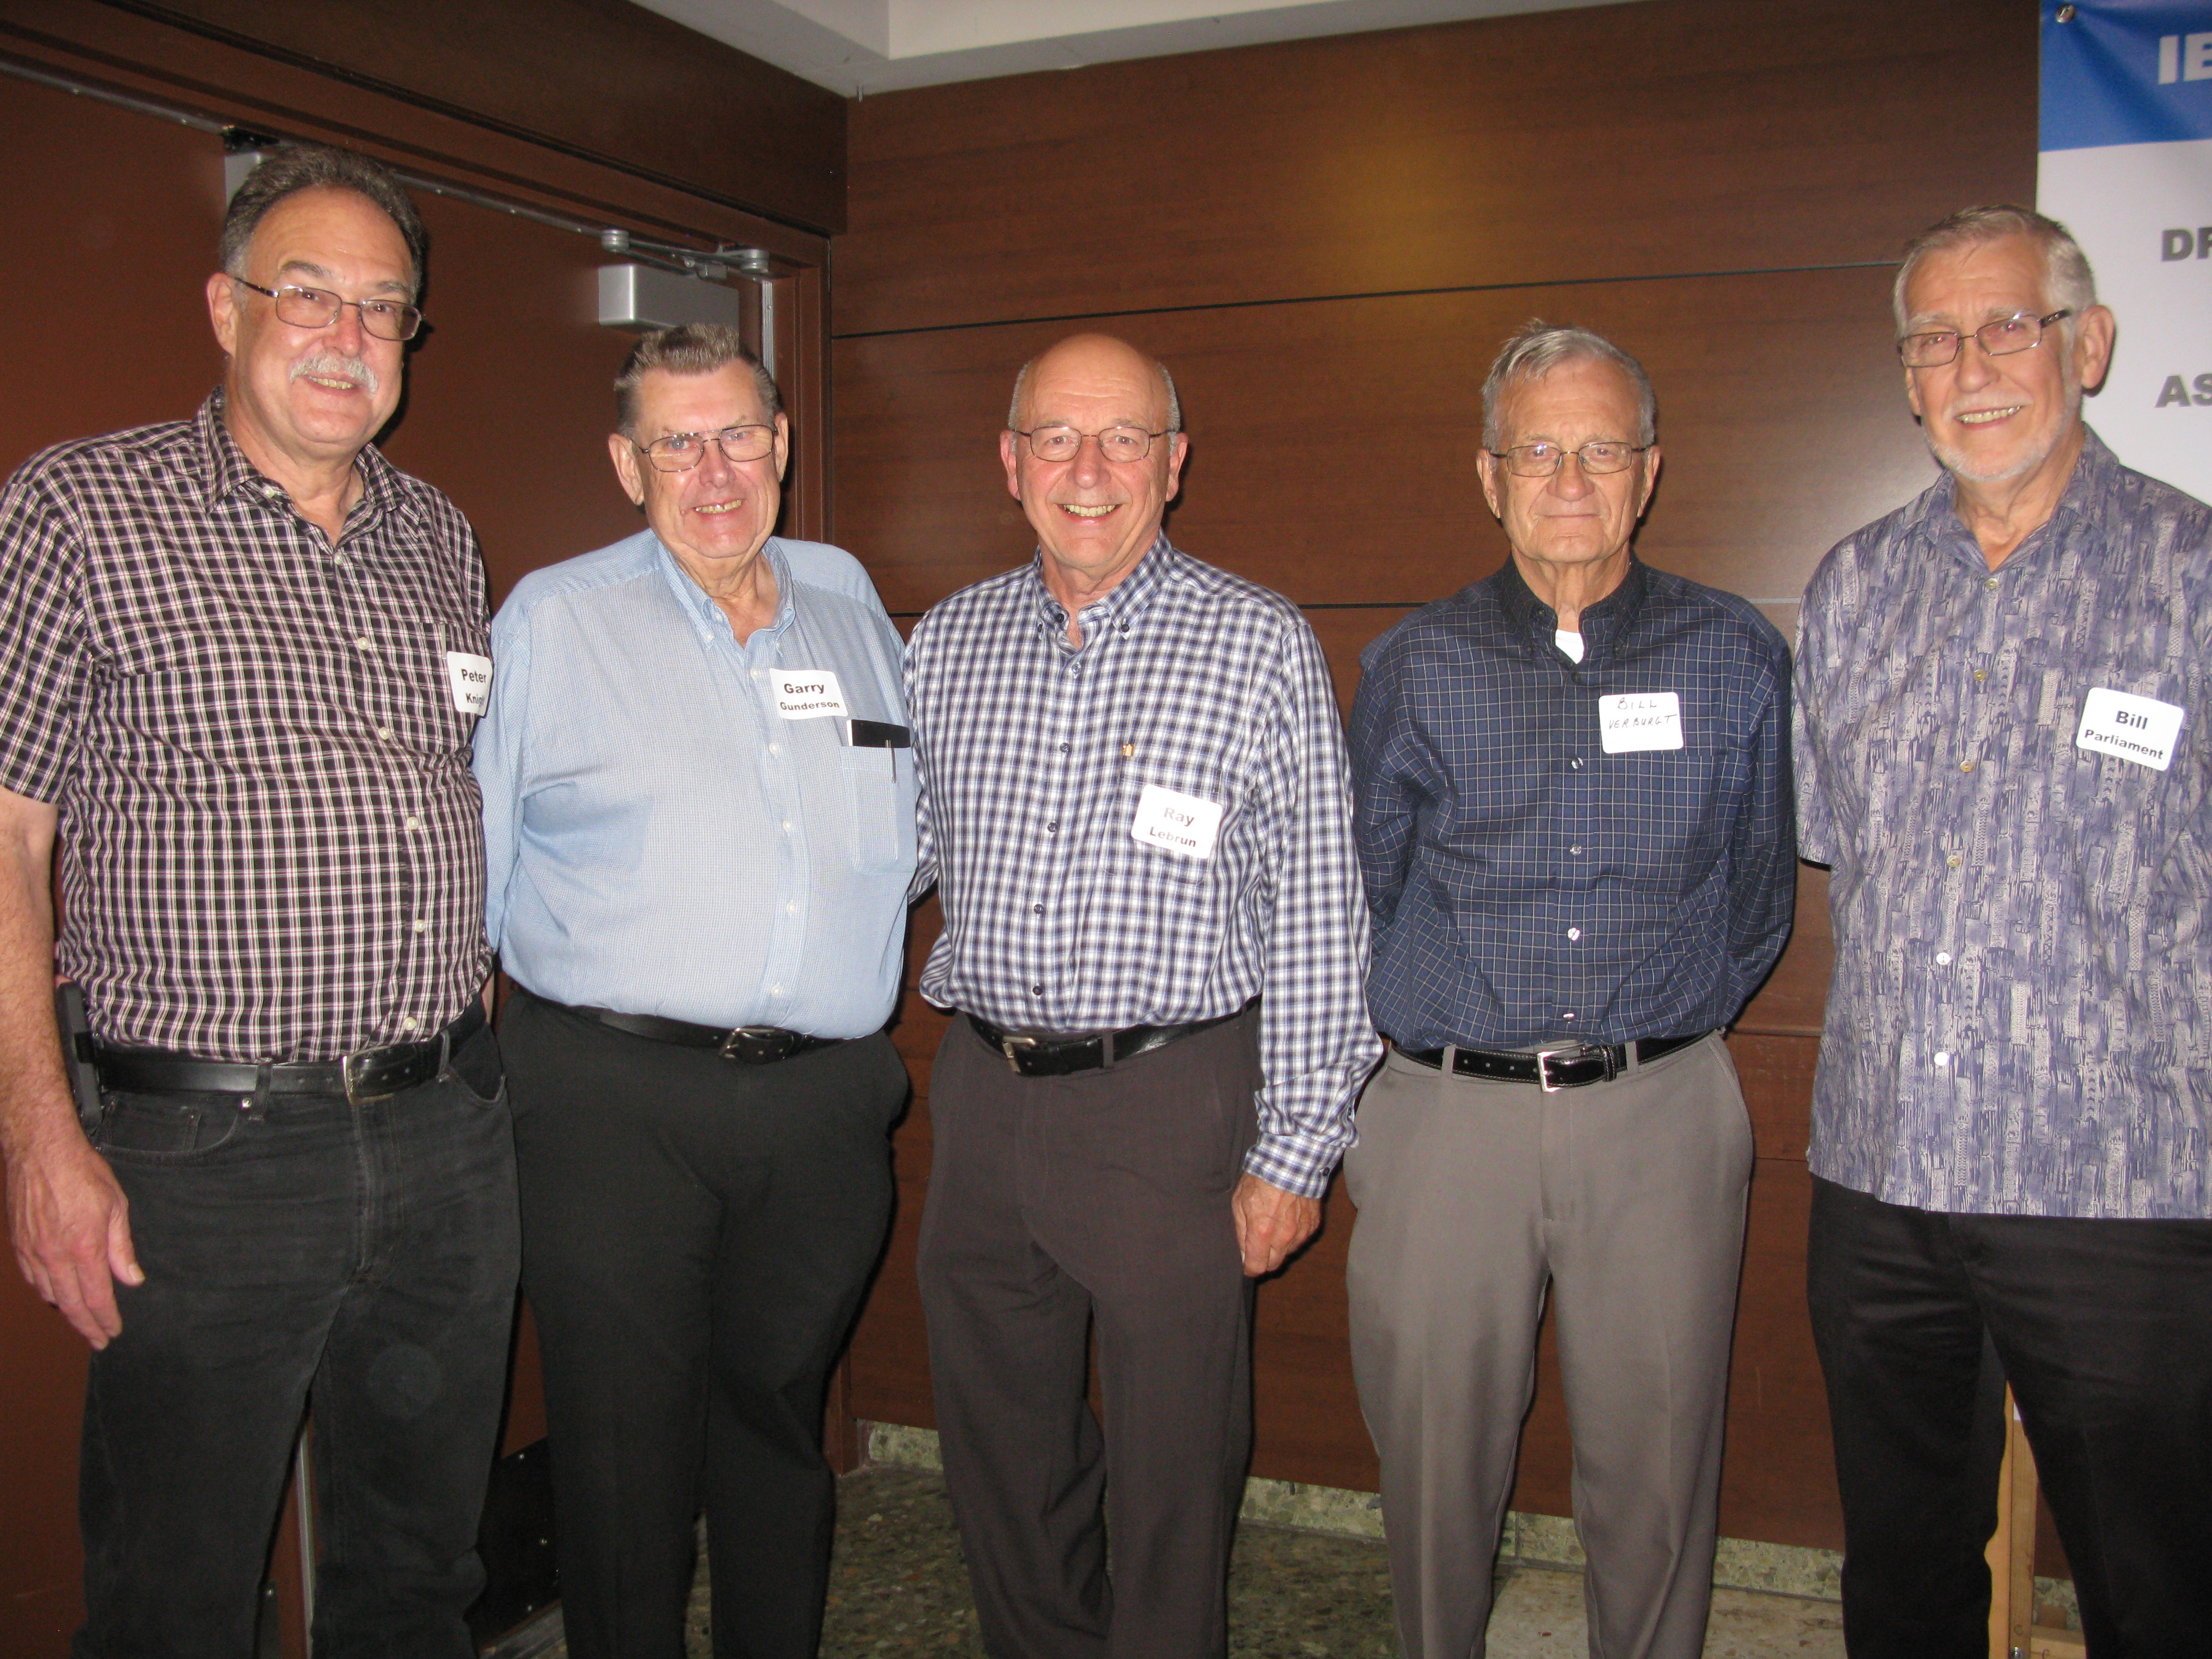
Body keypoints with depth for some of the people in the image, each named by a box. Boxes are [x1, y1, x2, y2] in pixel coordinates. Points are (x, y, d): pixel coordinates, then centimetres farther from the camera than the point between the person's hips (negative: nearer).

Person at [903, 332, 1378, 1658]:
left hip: (1171, 1101, -4)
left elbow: (1319, 916, -6)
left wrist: (1294, 1150, -8)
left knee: (1174, 1470, 7)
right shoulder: (944, 644, 7)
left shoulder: (1262, 644, -5)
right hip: (983, 1098, 5)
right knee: (1000, 1450, 17)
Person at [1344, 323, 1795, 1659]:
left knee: (1655, 1462, 8)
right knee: (1436, 1460, 10)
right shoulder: (1415, 665, 4)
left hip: (1661, 1115, 0)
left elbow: (1759, 899, 11)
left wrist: (1657, 1030, 10)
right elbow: (1365, 889, 13)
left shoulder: (1735, 656, 4)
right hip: (1445, 1111, 1)